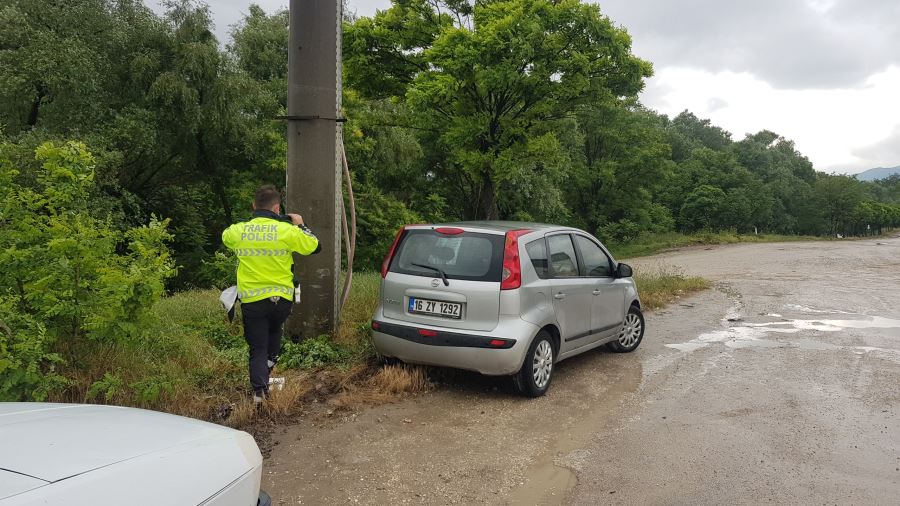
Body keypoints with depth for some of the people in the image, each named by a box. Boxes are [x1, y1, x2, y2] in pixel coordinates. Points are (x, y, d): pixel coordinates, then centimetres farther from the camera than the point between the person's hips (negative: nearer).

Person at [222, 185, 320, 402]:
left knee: (258, 348, 9)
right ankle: (269, 364, 20)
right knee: (275, 331, 31)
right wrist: (301, 225, 14)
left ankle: (259, 391, 0)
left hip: (251, 301, 1)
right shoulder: (287, 231, -11)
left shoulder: (239, 231, -3)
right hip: (281, 299, 0)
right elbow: (314, 246, 0)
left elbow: (225, 237, 21)